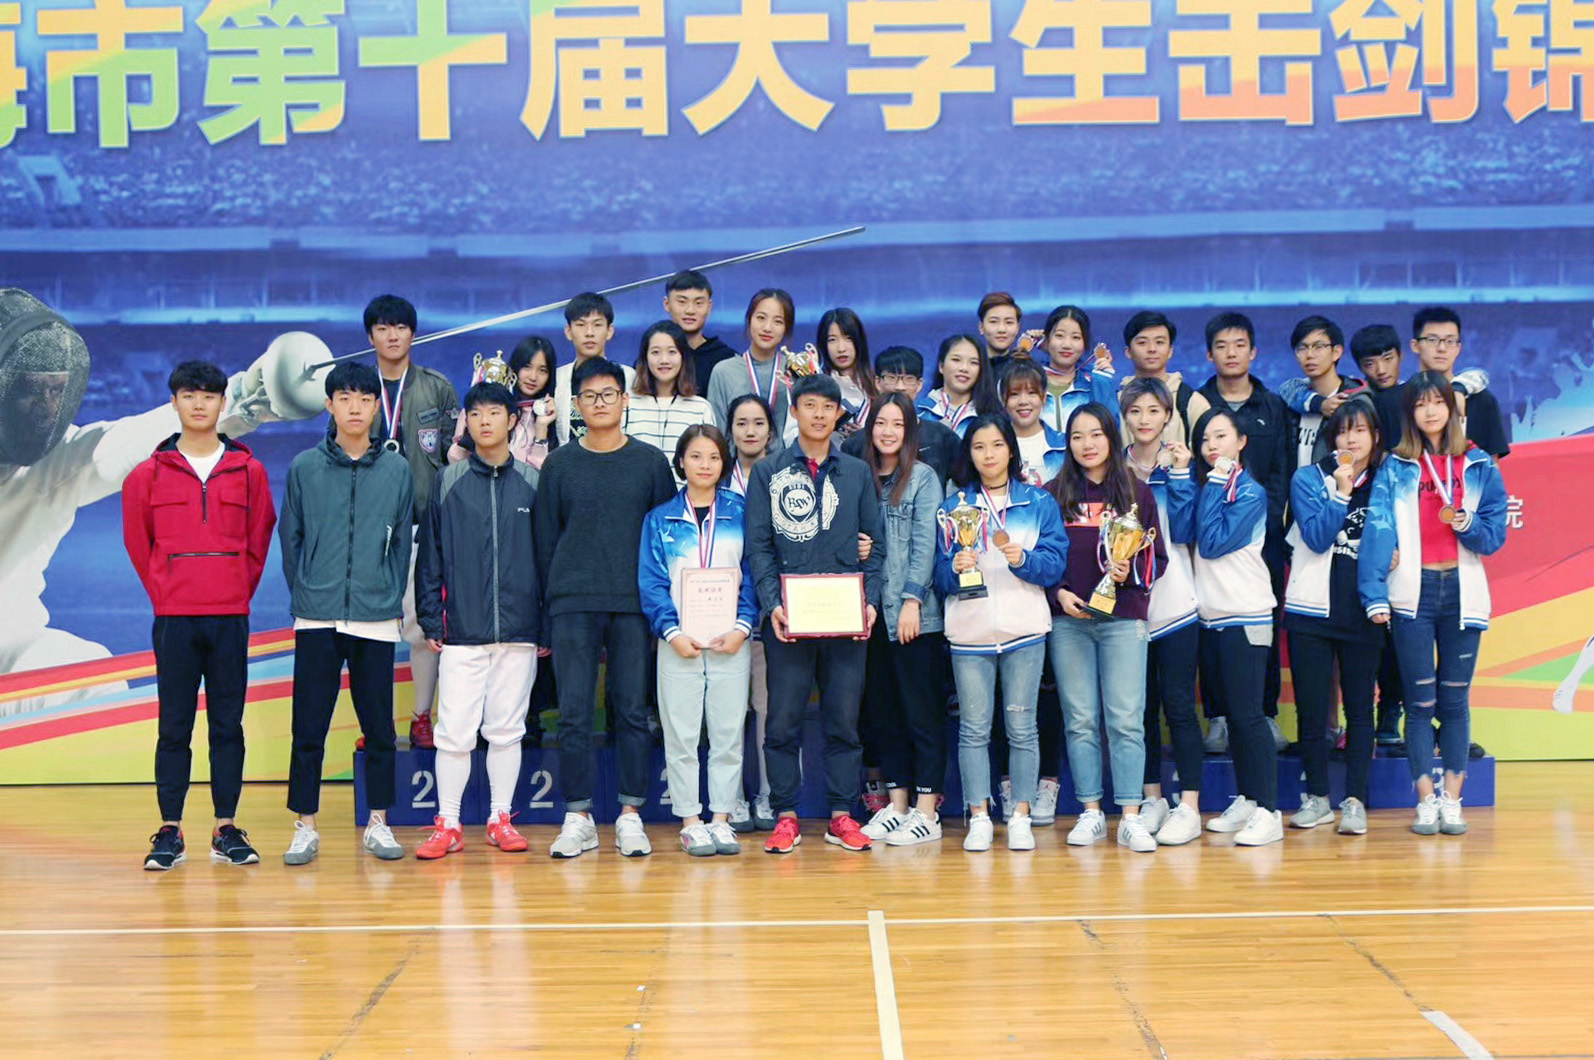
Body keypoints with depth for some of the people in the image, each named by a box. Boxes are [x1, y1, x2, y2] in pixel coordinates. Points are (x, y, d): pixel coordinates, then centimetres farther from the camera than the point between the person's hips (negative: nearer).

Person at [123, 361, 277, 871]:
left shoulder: (248, 470, 6)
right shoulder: (149, 473, 5)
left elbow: (259, 539, 11)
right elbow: (137, 542, 12)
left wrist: (238, 591, 7)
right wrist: (164, 592, 8)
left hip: (231, 617, 1)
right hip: (173, 618, 0)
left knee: (227, 724, 4)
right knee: (174, 727, 2)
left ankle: (226, 829, 11)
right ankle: (169, 833, 6)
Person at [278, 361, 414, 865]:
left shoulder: (399, 470, 5)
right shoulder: (304, 468, 4)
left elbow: (402, 542, 9)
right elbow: (290, 538, 8)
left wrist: (394, 600, 4)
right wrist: (303, 595, 4)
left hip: (377, 619, 1)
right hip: (316, 620, 0)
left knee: (379, 725, 6)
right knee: (309, 726, 1)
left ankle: (378, 823, 17)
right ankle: (305, 827, 10)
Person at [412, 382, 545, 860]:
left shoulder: (533, 482, 6)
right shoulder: (448, 482, 5)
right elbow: (430, 555, 7)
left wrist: (549, 623, 4)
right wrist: (431, 621, 1)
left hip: (519, 630, 1)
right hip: (462, 631, -1)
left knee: (507, 729, 7)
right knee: (454, 731, -2)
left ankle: (501, 819, 17)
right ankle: (447, 825, 7)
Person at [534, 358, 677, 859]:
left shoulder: (651, 461, 7)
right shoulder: (559, 464, 8)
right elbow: (544, 537, 10)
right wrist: (550, 599, 4)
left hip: (634, 604, 0)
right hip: (572, 605, 0)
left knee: (633, 710, 1)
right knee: (574, 713, -1)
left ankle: (630, 816, 9)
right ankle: (578, 818, 5)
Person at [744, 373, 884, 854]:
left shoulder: (858, 473, 13)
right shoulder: (768, 473, 8)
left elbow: (875, 544, 12)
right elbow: (758, 546, 3)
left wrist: (870, 601, -2)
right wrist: (772, 603, -10)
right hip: (788, 616, -1)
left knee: (844, 719, 3)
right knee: (784, 720, 0)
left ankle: (842, 815, 11)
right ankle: (786, 816, 8)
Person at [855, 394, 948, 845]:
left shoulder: (923, 478, -1)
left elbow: (925, 543, -7)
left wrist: (912, 599, -14)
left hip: (914, 615, -5)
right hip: (872, 612, 5)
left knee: (922, 711, -2)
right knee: (882, 711, 9)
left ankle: (927, 812, 1)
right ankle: (896, 805, 17)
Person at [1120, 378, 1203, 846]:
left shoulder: (1179, 462, 1)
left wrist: (1178, 474, -17)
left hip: (1174, 601, -3)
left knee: (1178, 705, -4)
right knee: (1141, 706, 8)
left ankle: (1189, 807, 1)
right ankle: (1152, 799, 19)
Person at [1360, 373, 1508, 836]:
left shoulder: (1479, 466, 5)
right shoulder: (1394, 468, 1)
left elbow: (1496, 533, 3)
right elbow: (1378, 531, -10)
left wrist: (1468, 526, -19)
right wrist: (1375, 594, -21)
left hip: (1461, 591, 1)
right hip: (1413, 593, -1)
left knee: (1455, 699, 7)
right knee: (1420, 701, 1)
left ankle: (1452, 800, 13)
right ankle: (1426, 802, 6)